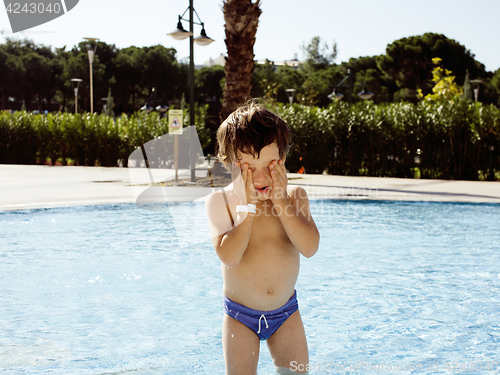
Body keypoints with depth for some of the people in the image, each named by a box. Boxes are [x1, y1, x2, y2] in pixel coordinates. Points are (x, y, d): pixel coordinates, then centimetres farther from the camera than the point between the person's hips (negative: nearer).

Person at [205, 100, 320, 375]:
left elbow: (310, 247, -20)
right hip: (240, 315, -2)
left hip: (285, 311, 2)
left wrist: (279, 201, -23)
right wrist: (248, 206, -25)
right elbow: (229, 256, -24)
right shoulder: (220, 201, -12)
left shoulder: (294, 196, -5)